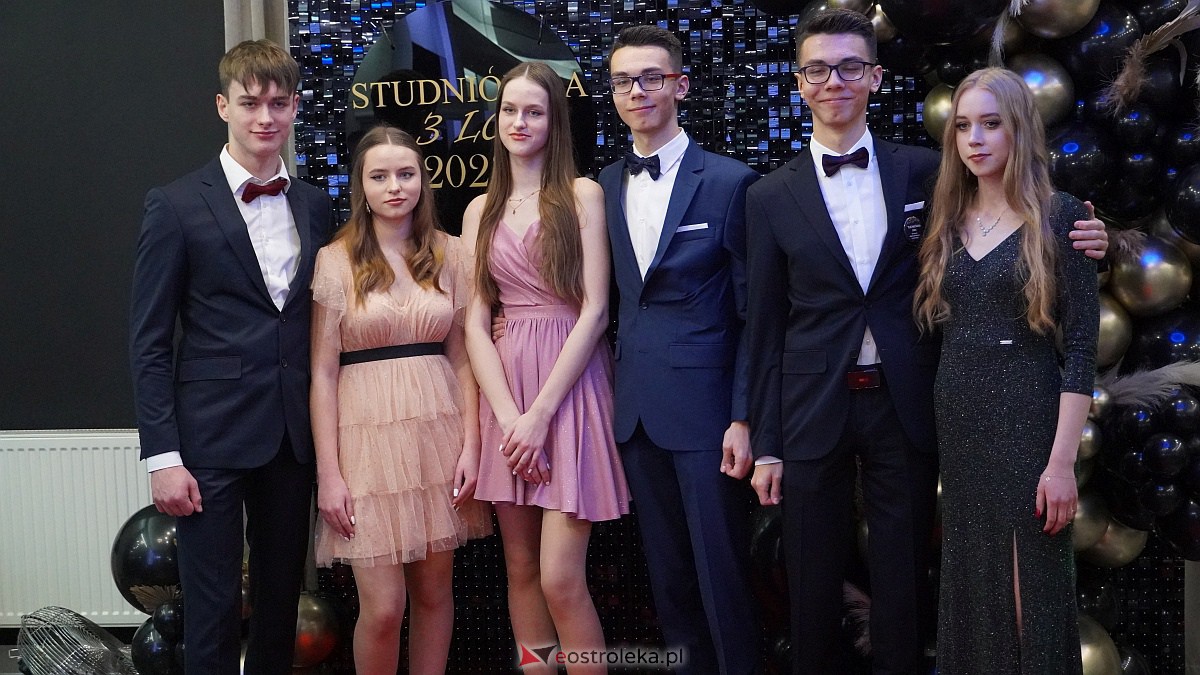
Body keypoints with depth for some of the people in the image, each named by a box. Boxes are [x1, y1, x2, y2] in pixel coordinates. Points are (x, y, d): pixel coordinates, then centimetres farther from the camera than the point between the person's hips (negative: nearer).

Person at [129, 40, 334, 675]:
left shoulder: (316, 206, 9)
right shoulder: (176, 205, -4)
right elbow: (149, 341, -5)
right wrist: (162, 454, -11)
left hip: (295, 434, 4)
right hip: (212, 436, -4)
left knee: (282, 600, 14)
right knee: (213, 611, 1)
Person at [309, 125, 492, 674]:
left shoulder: (449, 254, 7)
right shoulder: (335, 261, -1)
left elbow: (462, 357, 8)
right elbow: (322, 372, -2)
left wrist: (471, 444, -1)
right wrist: (328, 472, -7)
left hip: (439, 430, 3)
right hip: (369, 433, -2)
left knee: (434, 589, 10)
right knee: (382, 607, -3)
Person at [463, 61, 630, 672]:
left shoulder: (582, 195, 0)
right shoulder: (481, 211, 12)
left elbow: (594, 311, -7)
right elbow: (475, 321, 6)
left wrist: (540, 414, -13)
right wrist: (508, 416, -9)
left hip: (570, 389, -4)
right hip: (504, 392, 4)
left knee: (560, 578, -10)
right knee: (520, 569, 8)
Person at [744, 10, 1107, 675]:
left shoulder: (923, 170, 3)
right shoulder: (771, 197, 1)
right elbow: (765, 327, 2)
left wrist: (1073, 241, -9)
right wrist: (766, 444, 1)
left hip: (905, 405, 1)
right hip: (812, 410, 0)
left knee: (903, 581, 10)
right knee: (814, 584, 10)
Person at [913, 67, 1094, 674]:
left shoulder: (1059, 216, -6)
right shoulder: (948, 221, 8)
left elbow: (1081, 345, -10)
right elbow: (936, 330, 11)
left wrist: (1062, 461, -16)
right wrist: (937, 421, 2)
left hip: (1026, 417, -5)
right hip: (954, 418, 5)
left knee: (1025, 586, 4)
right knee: (967, 580, 13)